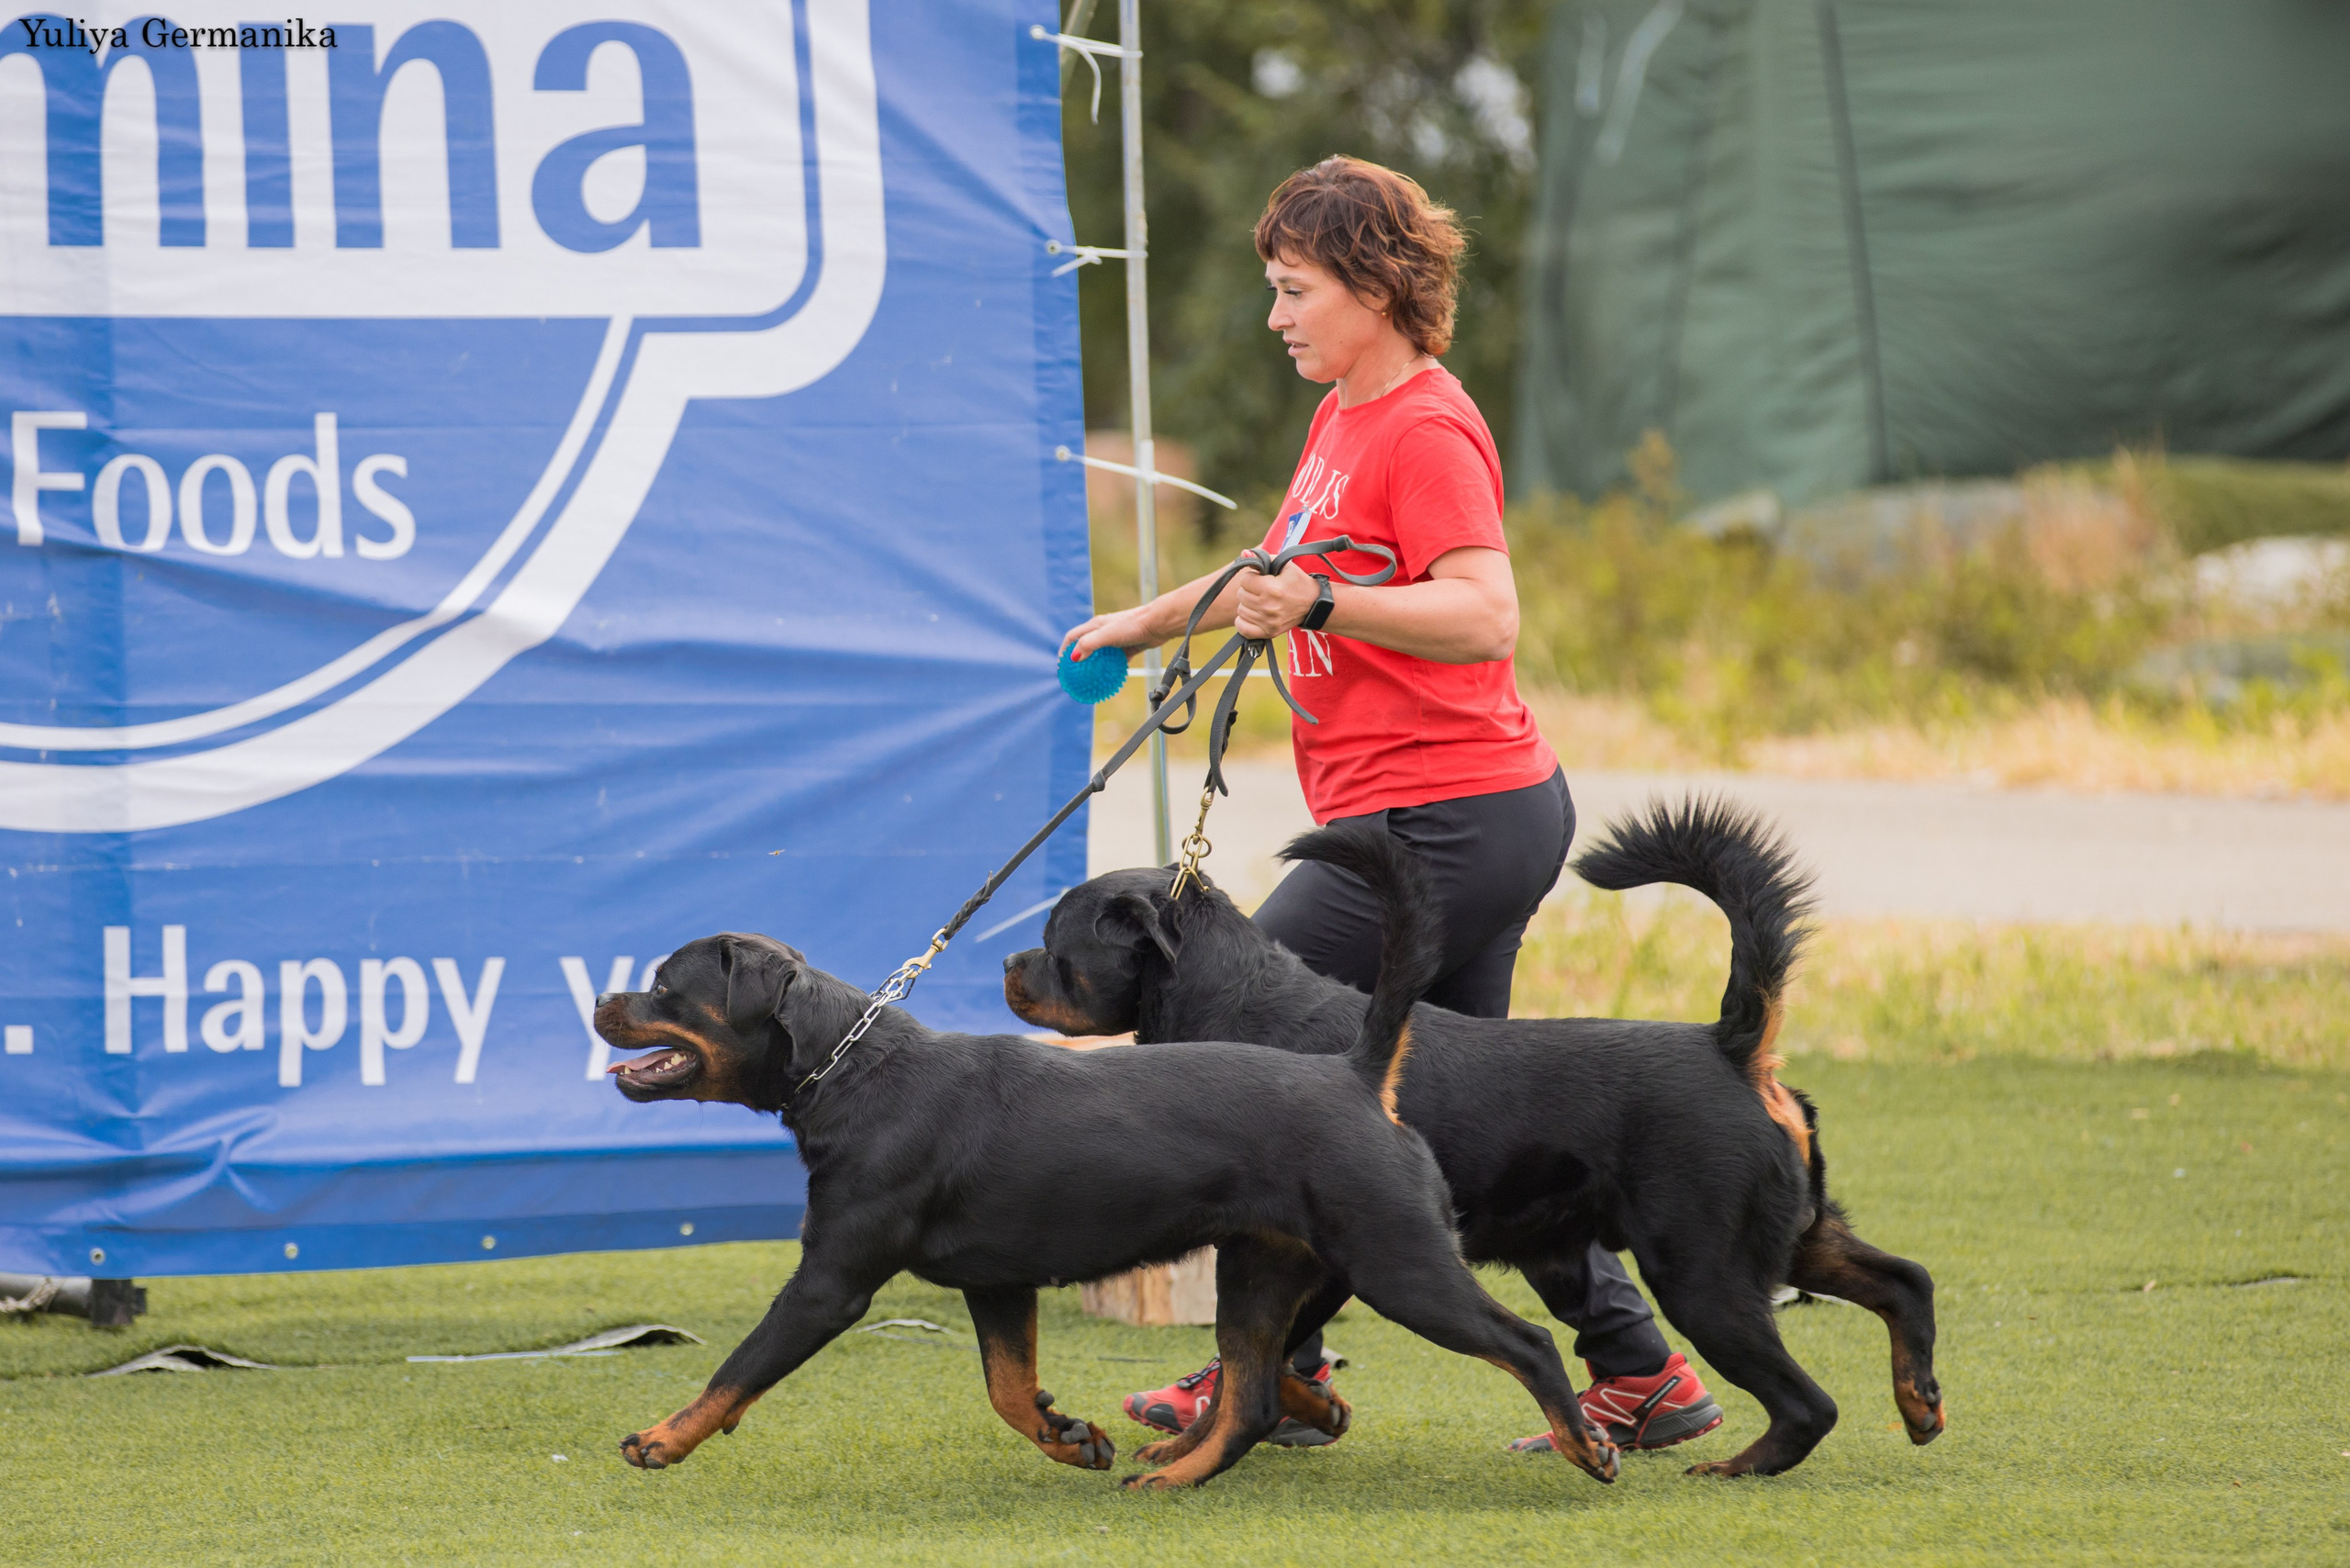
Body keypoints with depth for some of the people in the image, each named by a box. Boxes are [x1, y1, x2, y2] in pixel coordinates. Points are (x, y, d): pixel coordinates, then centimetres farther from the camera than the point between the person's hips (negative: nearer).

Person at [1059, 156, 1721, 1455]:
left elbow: (1486, 619, -26)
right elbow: (1288, 573, 35)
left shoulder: (1425, 430, -14)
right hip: (1493, 813, 10)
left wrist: (1319, 606, -33)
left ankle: (1275, 1366, 2)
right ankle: (1637, 1372, 12)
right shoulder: (1342, 415, 17)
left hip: (1444, 821, -10)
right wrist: (1148, 621, 42)